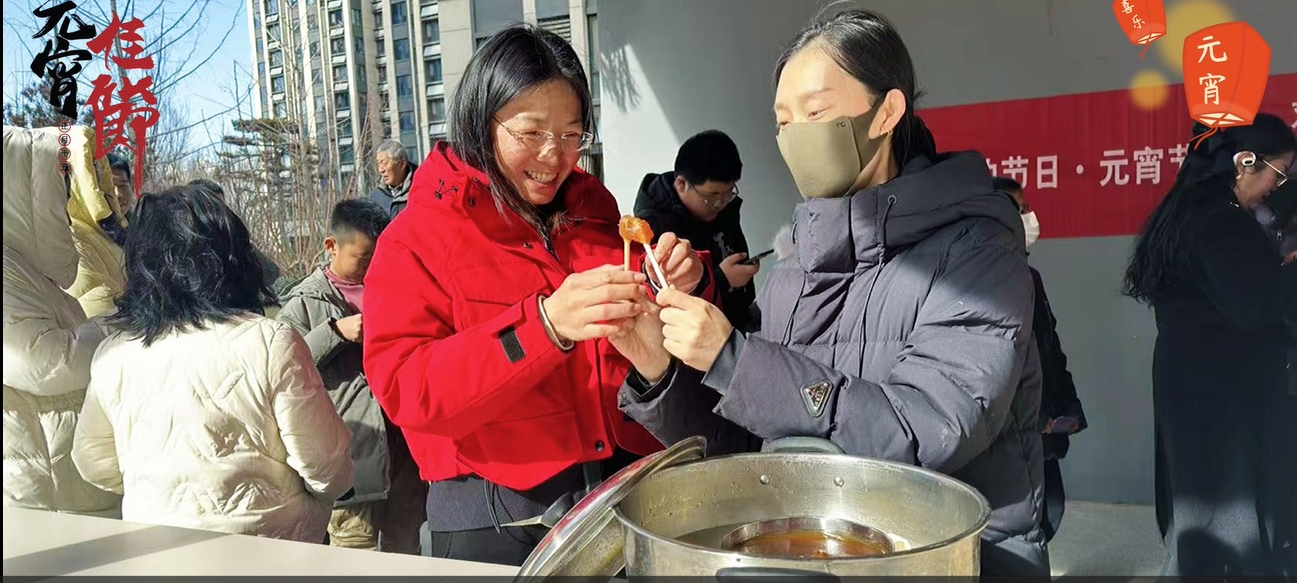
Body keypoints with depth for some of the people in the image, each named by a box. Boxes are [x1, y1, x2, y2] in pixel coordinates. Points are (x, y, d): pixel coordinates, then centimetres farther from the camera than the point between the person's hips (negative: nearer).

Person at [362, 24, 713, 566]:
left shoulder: (595, 210, 6)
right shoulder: (415, 241, -5)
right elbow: (404, 390, -18)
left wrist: (681, 288, -11)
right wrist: (543, 325, -32)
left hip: (629, 494, 4)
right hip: (498, 522, -3)